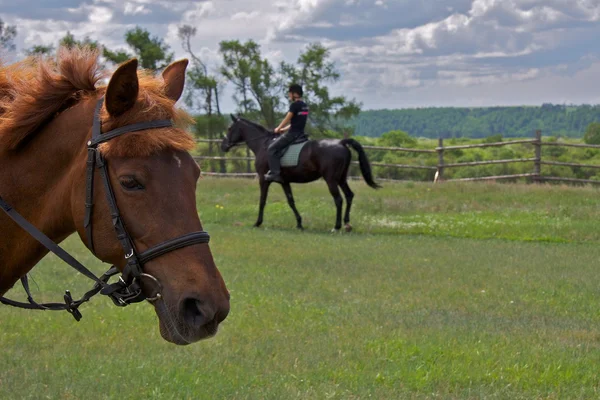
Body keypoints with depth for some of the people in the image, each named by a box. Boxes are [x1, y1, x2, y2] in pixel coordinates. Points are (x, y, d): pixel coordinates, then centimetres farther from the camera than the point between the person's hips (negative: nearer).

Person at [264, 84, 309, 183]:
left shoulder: (294, 105, -13)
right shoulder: (305, 106, 16)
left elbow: (287, 119, -8)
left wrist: (278, 129, 8)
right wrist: (284, 129, 22)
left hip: (292, 134, -10)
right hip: (300, 133, 10)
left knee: (272, 148, -8)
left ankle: (275, 173, -17)